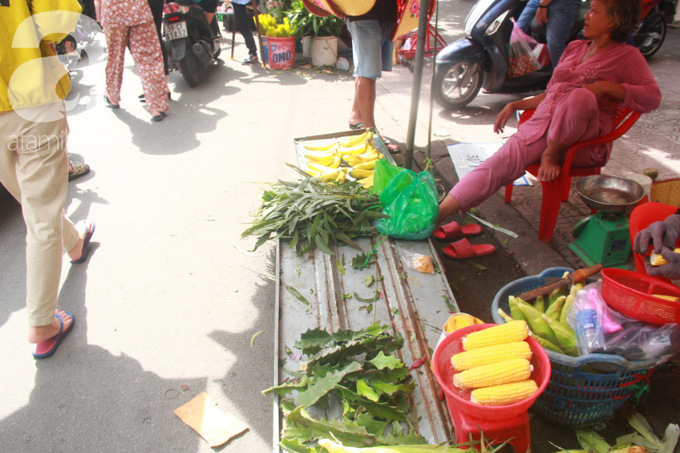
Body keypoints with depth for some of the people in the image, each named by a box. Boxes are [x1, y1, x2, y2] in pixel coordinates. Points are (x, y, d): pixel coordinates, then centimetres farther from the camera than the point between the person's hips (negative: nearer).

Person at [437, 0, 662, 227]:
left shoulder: (627, 55, 8)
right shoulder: (574, 48, 26)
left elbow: (652, 97, -4)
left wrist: (606, 86, -16)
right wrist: (515, 105, 20)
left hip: (584, 141, -4)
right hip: (542, 124, 5)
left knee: (580, 96, -38)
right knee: (498, 164, -21)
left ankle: (552, 155, -17)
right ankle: (437, 215, -31)